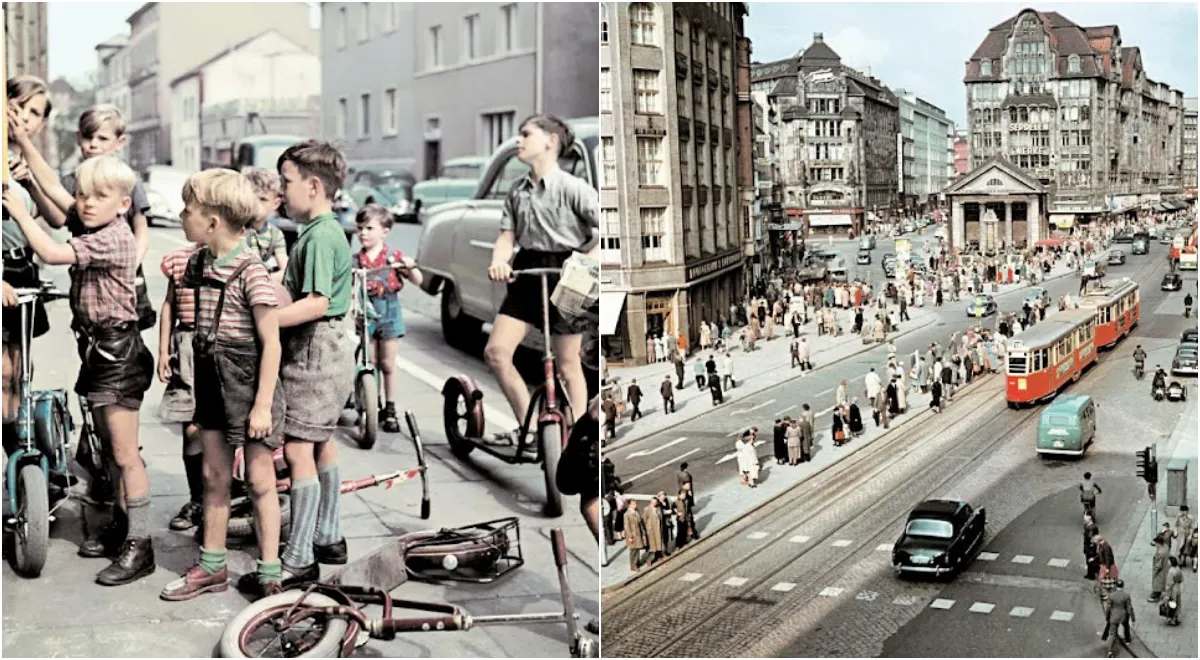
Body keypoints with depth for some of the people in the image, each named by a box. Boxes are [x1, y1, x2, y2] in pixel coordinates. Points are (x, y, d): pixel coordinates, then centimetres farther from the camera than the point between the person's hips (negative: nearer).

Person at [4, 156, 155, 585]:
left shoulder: (114, 238, -20)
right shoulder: (96, 234, 9)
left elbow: (52, 254, -28)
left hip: (116, 351, -10)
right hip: (98, 348, 10)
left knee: (125, 453, -6)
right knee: (110, 449, 18)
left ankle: (139, 545, 0)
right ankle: (121, 526, 30)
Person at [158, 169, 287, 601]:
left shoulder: (251, 271, -17)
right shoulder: (199, 264, 6)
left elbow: (271, 343, -16)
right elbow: (201, 328, 14)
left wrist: (262, 404, -18)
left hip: (248, 382, -7)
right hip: (213, 381, 7)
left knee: (259, 481, 3)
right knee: (214, 476, 15)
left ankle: (270, 573, 14)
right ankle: (212, 567, 27)